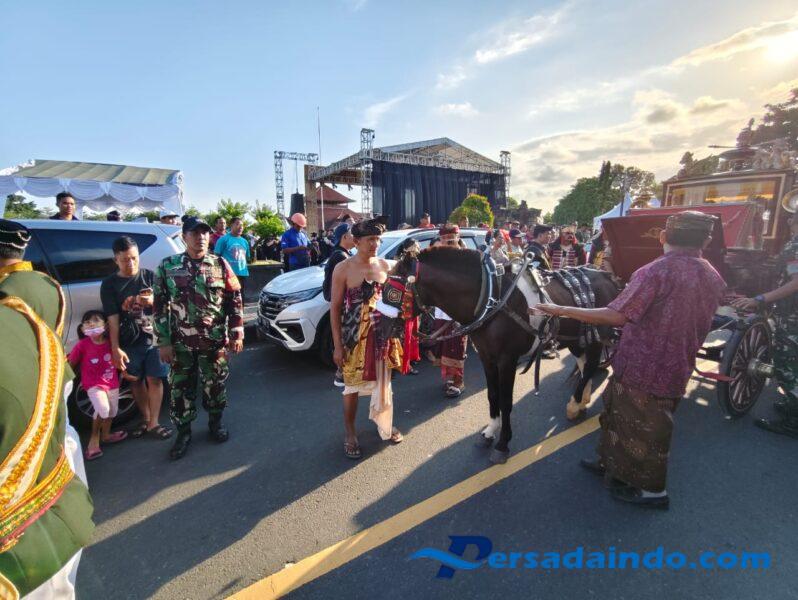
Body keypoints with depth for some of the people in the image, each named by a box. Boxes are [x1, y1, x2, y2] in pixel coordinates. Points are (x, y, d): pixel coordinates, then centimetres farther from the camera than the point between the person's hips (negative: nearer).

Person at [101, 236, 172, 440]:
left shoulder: (150, 276, 1)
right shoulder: (109, 284, 1)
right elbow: (112, 318, -3)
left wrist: (152, 301, -21)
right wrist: (115, 348, -8)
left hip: (153, 337, -1)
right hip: (128, 342, 1)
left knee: (154, 379, -1)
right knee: (135, 380, 10)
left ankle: (153, 423, 8)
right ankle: (145, 419, 26)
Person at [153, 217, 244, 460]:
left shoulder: (220, 265, -1)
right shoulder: (168, 266, 0)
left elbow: (235, 301, 1)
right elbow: (160, 306, 1)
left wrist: (236, 334, -3)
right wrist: (163, 342, -2)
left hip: (215, 341, 0)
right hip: (181, 343, 1)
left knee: (215, 384, 12)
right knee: (180, 388, 9)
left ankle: (215, 421, 35)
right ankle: (183, 431, 28)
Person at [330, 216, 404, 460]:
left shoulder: (384, 265, 2)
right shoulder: (343, 269, -10)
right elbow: (335, 307, -9)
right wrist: (337, 345, -11)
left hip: (382, 333, 4)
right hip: (354, 336, -3)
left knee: (383, 382, 16)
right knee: (353, 385, 10)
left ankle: (385, 423, 40)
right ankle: (350, 434, 29)